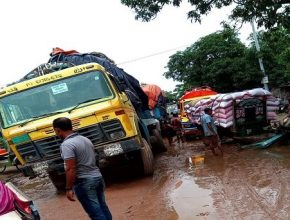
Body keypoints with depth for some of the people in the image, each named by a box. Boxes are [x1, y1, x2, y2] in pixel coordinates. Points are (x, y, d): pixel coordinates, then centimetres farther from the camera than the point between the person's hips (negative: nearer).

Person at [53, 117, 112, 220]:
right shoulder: (85, 139, 10)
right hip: (97, 177, 8)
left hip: (84, 182, -8)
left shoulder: (67, 144, -16)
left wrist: (69, 188, -15)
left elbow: (70, 169, -21)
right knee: (103, 208, 16)